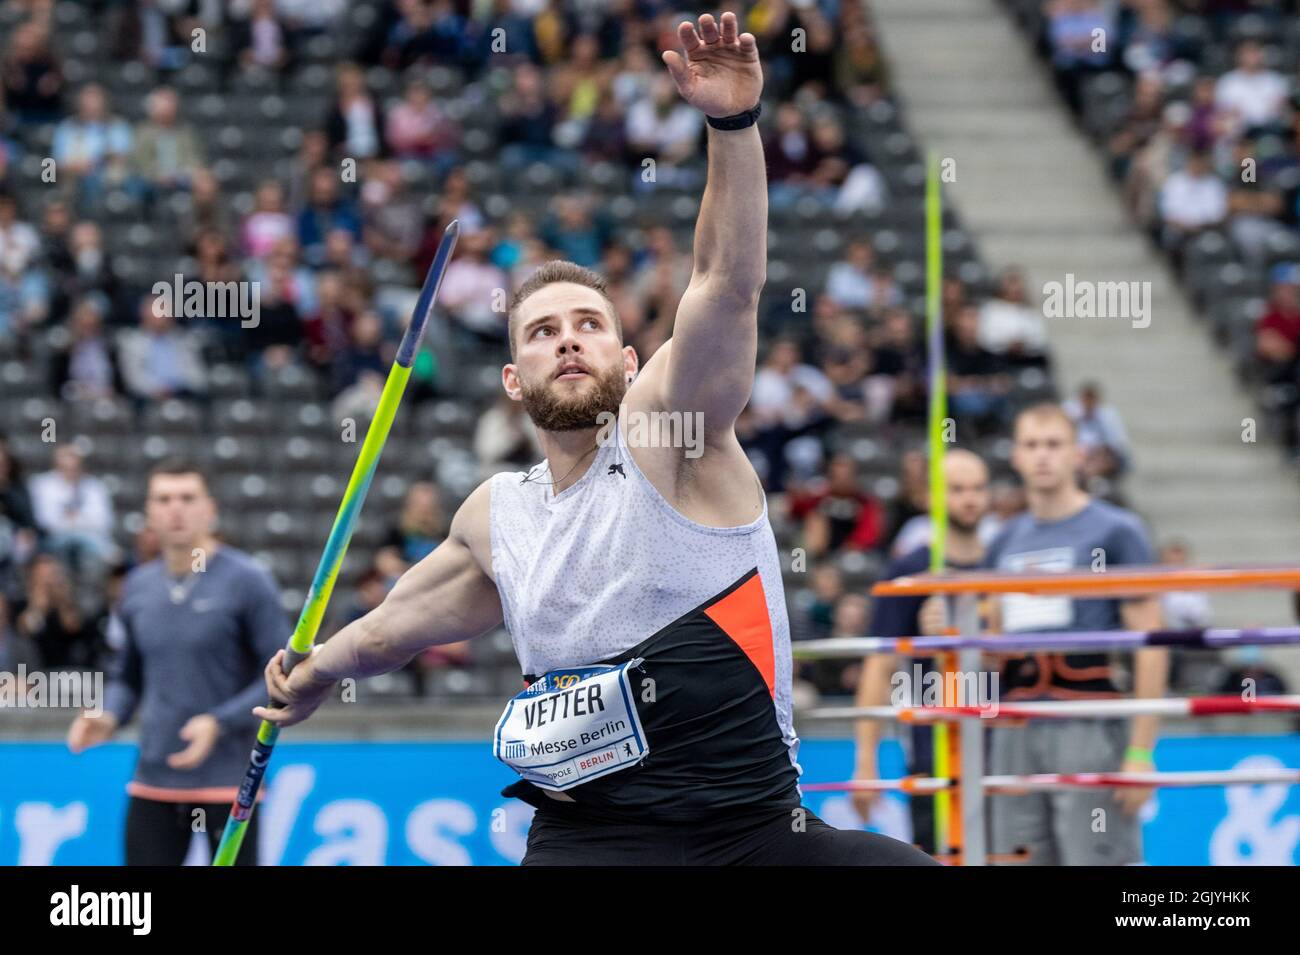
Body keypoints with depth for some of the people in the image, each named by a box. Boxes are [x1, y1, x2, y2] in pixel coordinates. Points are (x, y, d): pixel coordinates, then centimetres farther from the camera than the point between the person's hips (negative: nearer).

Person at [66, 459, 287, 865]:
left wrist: (221, 723, -19)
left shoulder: (246, 581, -6)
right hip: (153, 783, 5)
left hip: (227, 783, -5)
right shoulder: (139, 586, 9)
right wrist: (109, 716, 1)